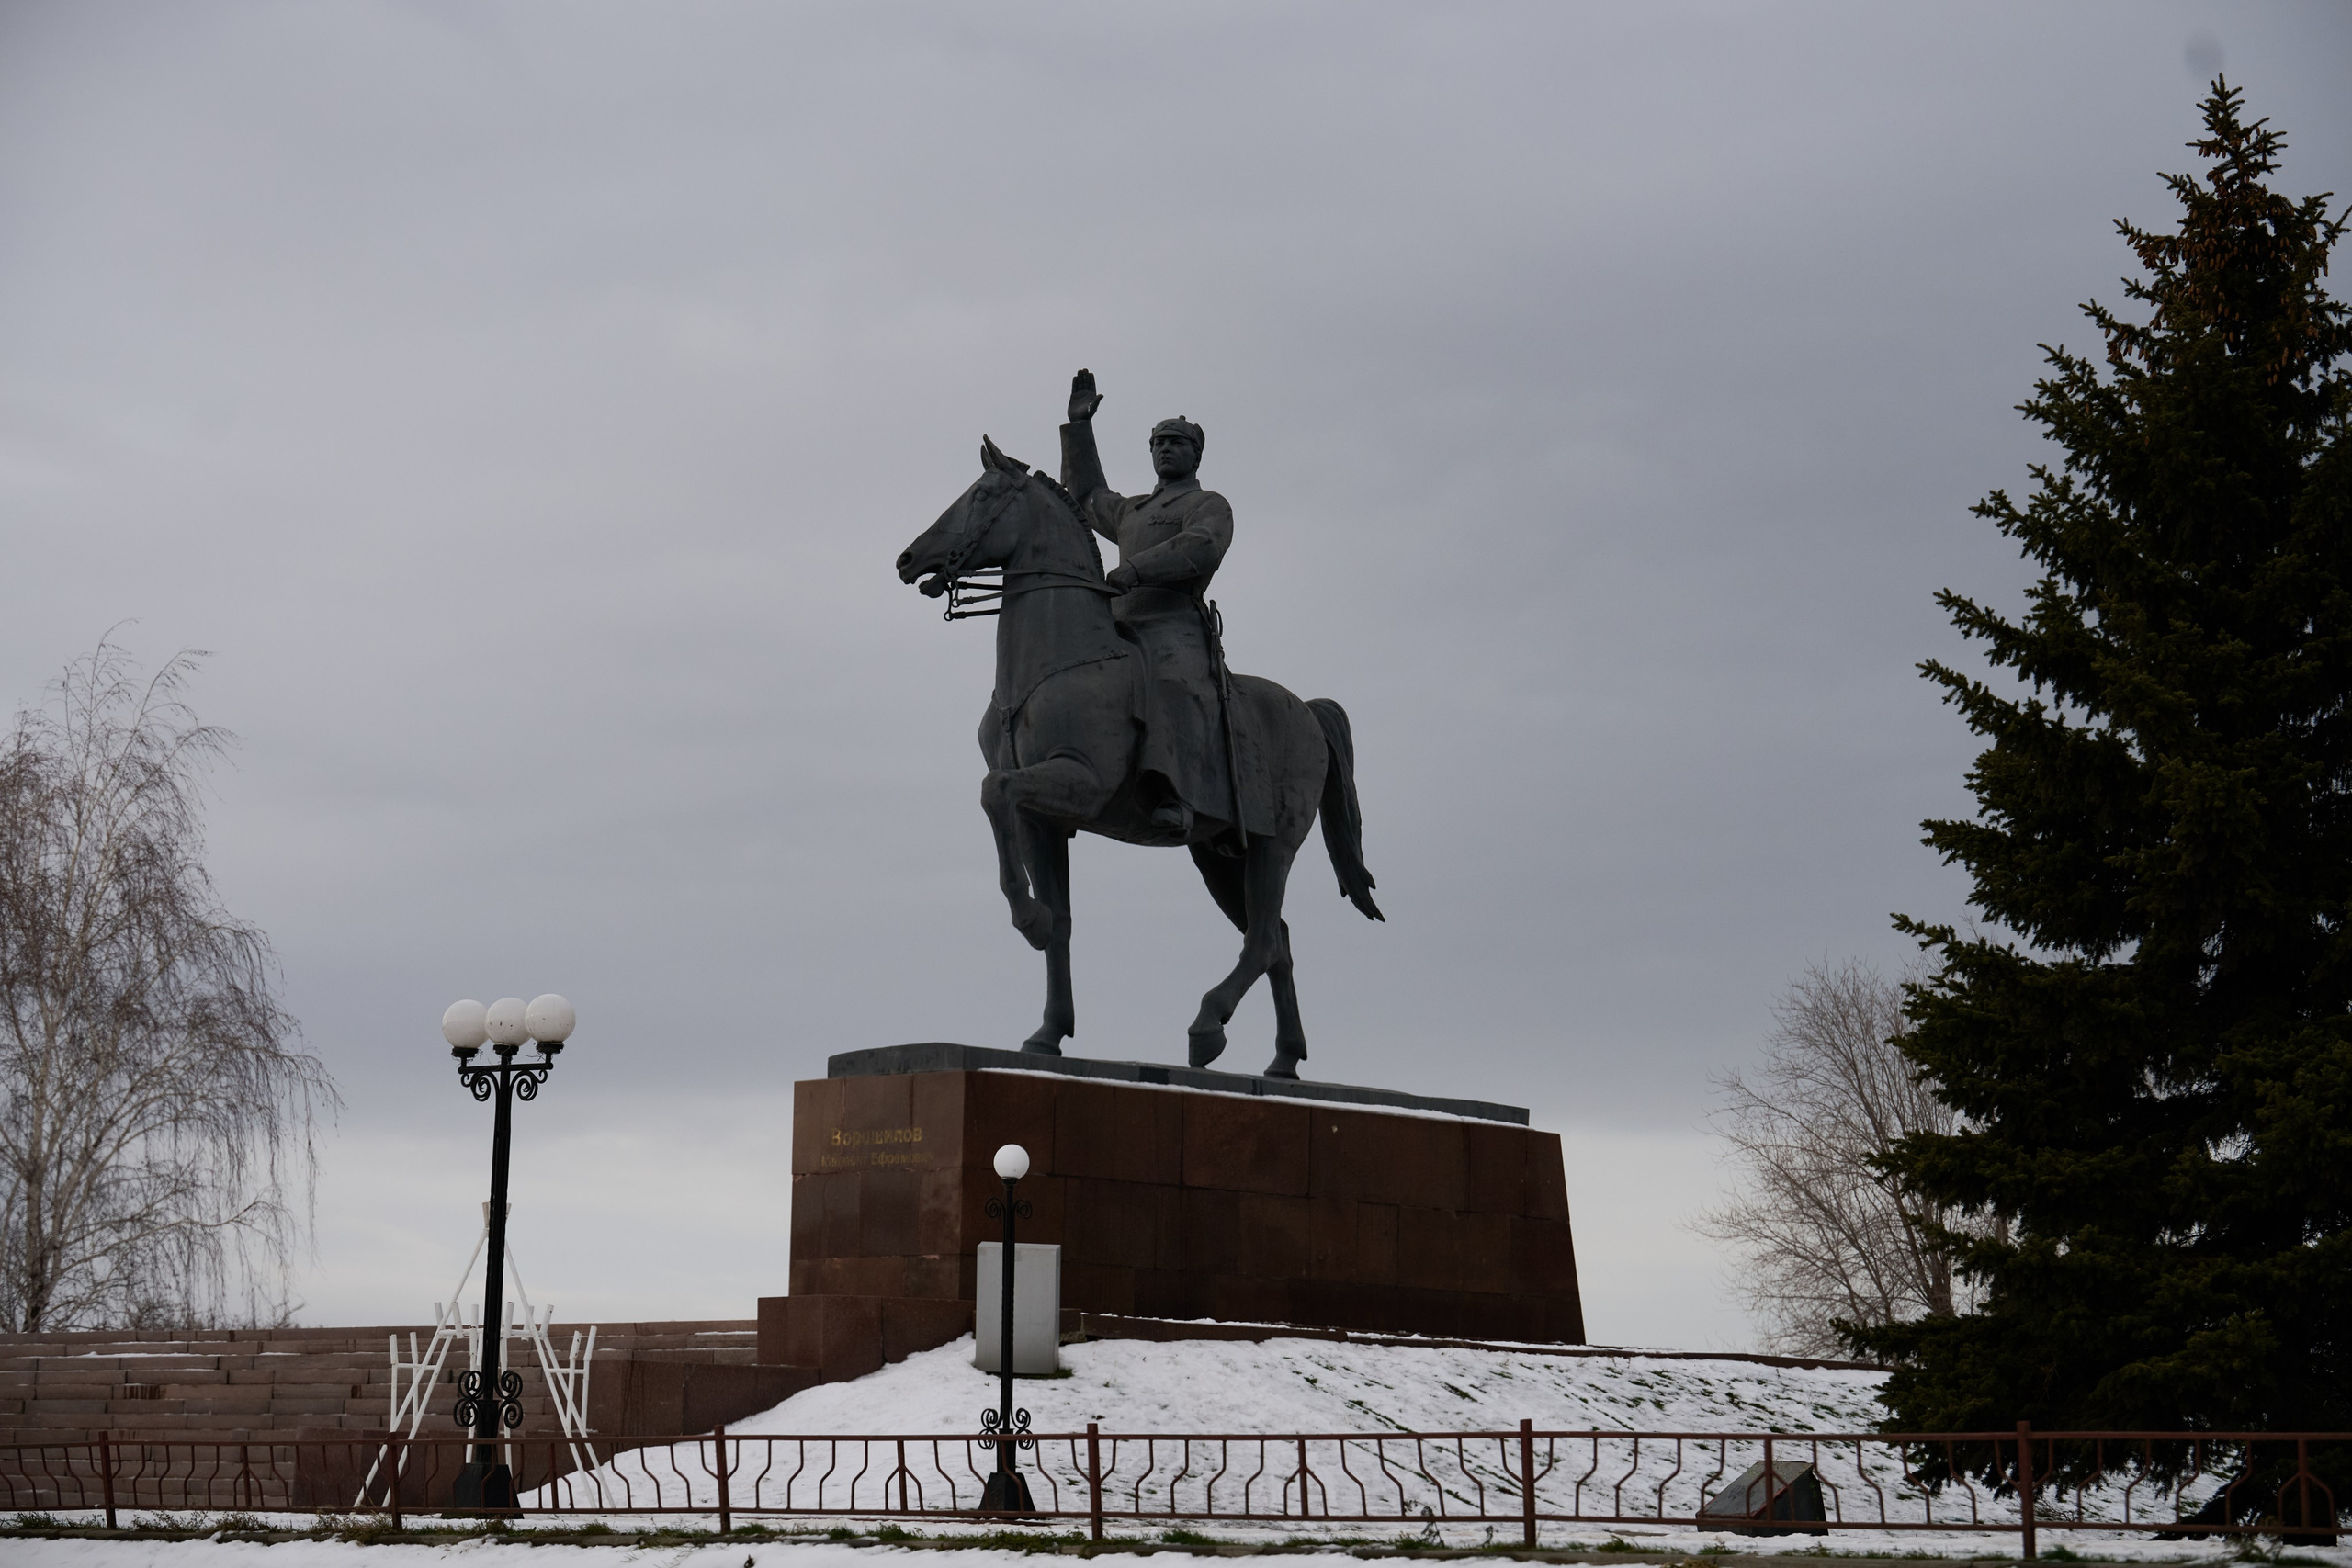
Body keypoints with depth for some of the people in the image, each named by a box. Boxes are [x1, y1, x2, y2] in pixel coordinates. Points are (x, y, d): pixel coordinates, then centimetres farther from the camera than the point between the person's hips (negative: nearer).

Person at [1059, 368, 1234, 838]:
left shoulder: (1210, 506, 12)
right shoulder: (1133, 511, 35)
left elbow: (1199, 548, -9)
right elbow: (1087, 496, 52)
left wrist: (1136, 570, -21)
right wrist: (1079, 425, 46)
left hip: (1175, 627, -9)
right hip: (1119, 629, 9)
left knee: (1174, 685, -38)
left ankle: (1175, 799, -58)